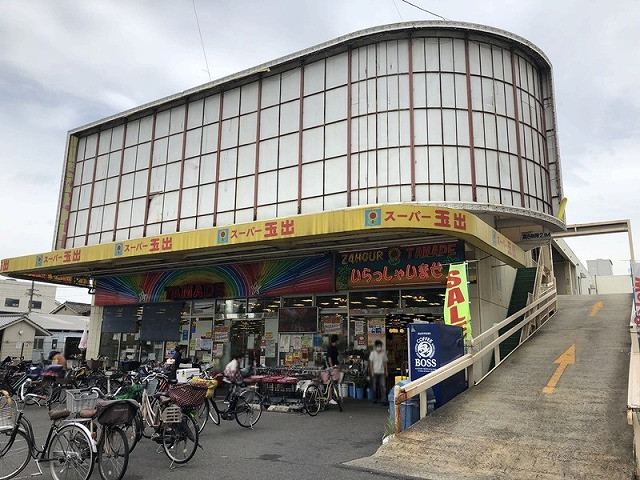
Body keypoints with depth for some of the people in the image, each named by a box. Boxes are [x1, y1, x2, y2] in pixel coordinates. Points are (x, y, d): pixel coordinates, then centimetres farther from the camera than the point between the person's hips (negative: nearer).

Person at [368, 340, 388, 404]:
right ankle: (375, 399, 17)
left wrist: (386, 371, 8)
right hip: (375, 372, -2)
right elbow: (371, 363, -3)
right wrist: (372, 371, -8)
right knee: (375, 386, 5)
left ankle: (383, 400, -4)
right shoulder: (372, 353, -3)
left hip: (382, 372, 2)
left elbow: (385, 362, 11)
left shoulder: (383, 353, 4)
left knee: (383, 386, -6)